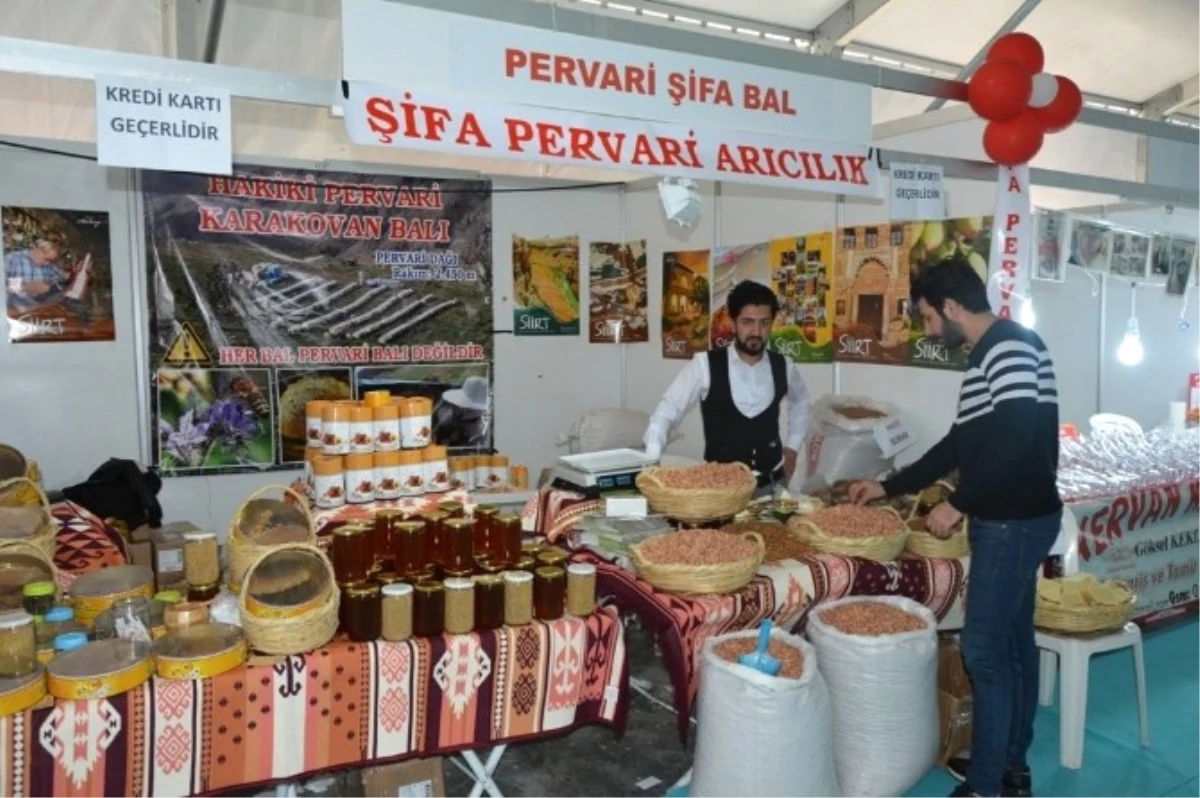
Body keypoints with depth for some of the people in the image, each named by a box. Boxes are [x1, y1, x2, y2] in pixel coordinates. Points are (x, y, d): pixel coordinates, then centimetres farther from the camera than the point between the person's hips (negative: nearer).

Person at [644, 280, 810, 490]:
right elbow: (667, 412, -12)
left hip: (772, 481, 3)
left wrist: (792, 446, 13)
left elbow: (800, 401, 21)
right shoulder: (705, 365, -13)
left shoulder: (783, 367, -1)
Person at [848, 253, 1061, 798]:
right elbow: (961, 443, 19)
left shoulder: (1011, 347, -16)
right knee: (1013, 641, 16)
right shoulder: (989, 355, 15)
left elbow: (1016, 440, -26)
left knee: (983, 649, -3)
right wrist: (890, 487, 20)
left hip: (1015, 522, -10)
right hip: (1010, 520, 10)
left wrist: (958, 505, -18)